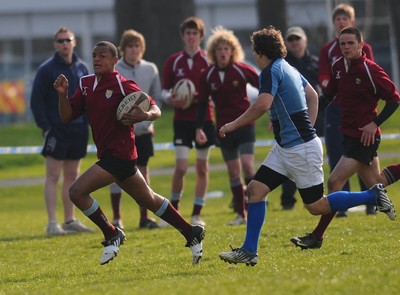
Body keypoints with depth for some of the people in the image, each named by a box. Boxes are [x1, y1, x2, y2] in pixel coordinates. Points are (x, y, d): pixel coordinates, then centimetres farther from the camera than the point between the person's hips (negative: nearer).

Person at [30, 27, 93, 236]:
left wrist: (89, 122, 6)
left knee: (72, 175, 10)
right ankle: (52, 224, -6)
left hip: (78, 130, 5)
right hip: (56, 130, -5)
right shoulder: (46, 69, -6)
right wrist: (45, 127, -13)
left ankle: (70, 220, 16)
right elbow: (36, 101, -7)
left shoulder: (82, 68, 9)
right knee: (53, 176, -5)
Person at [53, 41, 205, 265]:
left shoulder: (123, 85, -12)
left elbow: (156, 110, -11)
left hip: (119, 153, -8)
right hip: (108, 154, 8)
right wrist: (62, 94, -9)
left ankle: (112, 235, -1)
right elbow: (67, 116, 8)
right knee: (148, 199, 19)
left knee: (77, 191, -17)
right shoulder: (86, 84, 9)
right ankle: (192, 233, 31)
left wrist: (145, 116, -34)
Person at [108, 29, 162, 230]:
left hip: (143, 130, 3)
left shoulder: (150, 70, 3)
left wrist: (148, 118, -6)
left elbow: (157, 98, 8)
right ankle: (116, 218, 5)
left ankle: (144, 217, 13)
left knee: (143, 172, 7)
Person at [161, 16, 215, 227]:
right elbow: (165, 90, 8)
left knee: (202, 168, 4)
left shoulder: (208, 61, 2)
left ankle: (196, 214, 13)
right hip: (181, 120, -1)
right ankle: (173, 210, 7)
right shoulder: (173, 61, 3)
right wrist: (170, 99, -15)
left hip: (204, 119, 1)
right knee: (181, 168, -10)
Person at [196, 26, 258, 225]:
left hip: (245, 124, -3)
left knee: (247, 164, -18)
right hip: (224, 127, 3)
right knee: (233, 171, 5)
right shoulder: (207, 75, -2)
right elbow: (202, 102, 6)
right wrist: (199, 128, 1)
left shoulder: (241, 70, -10)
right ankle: (241, 214, 12)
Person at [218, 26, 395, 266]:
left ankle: (373, 196, 7)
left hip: (301, 148, -10)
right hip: (284, 147, 10)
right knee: (256, 189, 3)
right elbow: (313, 96, 23)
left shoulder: (272, 71, -16)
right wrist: (307, 127, 22)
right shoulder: (289, 69, 13)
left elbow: (262, 105, -29)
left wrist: (233, 125, -18)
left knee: (316, 206, -2)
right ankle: (249, 252, 3)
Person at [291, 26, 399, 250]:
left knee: (335, 181, -12)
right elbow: (328, 96, 18)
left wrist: (375, 123, -19)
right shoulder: (338, 67, 5)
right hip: (349, 134, 8)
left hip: (364, 137, -8)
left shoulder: (371, 70, -16)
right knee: (375, 182, 17)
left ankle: (317, 237, -8)